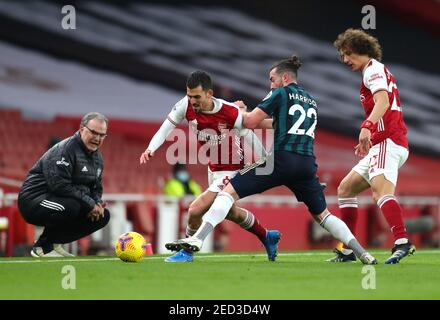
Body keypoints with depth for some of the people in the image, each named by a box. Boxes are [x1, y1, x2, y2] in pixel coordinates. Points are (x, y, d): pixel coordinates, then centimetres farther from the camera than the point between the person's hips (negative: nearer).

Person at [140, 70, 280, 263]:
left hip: (231, 172, -7)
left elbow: (252, 140, -16)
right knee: (229, 212, 27)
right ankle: (268, 237, 52)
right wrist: (150, 149, -28)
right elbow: (166, 127, -10)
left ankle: (187, 251, 10)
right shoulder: (186, 105, -18)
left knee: (195, 210, -17)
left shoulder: (231, 113, -29)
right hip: (213, 167, 7)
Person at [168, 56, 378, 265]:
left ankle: (197, 239, -17)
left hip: (281, 160, -6)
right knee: (322, 214, 21)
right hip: (307, 165, 6)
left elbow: (250, 122, 0)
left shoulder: (281, 93, 4)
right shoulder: (311, 101, 23)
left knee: (229, 191, -4)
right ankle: (362, 253, 11)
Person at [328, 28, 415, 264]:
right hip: (380, 145, 11)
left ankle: (402, 242, -49)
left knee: (380, 189, -31)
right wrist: (368, 140, 32)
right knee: (345, 189, 15)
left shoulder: (373, 69, -5)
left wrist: (367, 127, -39)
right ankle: (347, 251, 16)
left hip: (388, 143, -11)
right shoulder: (376, 71, 26)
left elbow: (383, 101, -23)